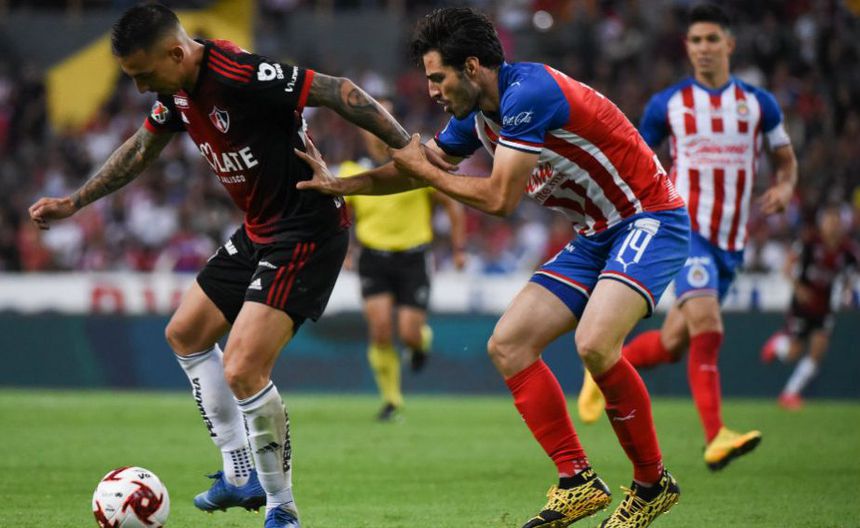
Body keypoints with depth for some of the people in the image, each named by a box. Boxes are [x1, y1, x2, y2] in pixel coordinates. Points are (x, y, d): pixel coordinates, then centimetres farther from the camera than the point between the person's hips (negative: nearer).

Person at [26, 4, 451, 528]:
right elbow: (142, 148, 21)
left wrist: (410, 150, -24)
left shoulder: (240, 74, -26)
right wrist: (73, 202, 25)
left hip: (308, 229, -10)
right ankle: (242, 476, 27)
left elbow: (336, 91, -24)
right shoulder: (178, 89, 3)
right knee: (185, 333, 21)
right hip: (259, 230, 10)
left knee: (243, 371, -19)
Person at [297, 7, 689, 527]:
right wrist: (339, 184, 13)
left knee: (594, 343, -29)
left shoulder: (529, 93, -23)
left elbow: (499, 198, -24)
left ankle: (653, 483, -10)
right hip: (596, 237, 10)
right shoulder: (476, 115, 6)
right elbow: (420, 167, 23)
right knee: (508, 345, 0)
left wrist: (424, 169, -11)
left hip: (649, 220, -10)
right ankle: (579, 482, 2)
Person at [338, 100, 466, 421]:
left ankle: (422, 339, 32)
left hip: (413, 259, -1)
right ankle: (391, 400, 1)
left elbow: (452, 204, 7)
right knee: (380, 327, -16)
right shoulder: (353, 173, 1)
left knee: (409, 333, -8)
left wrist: (458, 248, 4)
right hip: (374, 259, 1)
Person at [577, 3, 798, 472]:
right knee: (707, 327, -24)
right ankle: (716, 438, -28)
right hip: (686, 230, -4)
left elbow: (786, 161, 17)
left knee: (672, 344, 7)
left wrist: (784, 188, -6)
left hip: (731, 243, 4)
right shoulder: (667, 104, 3)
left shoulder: (758, 104, 7)